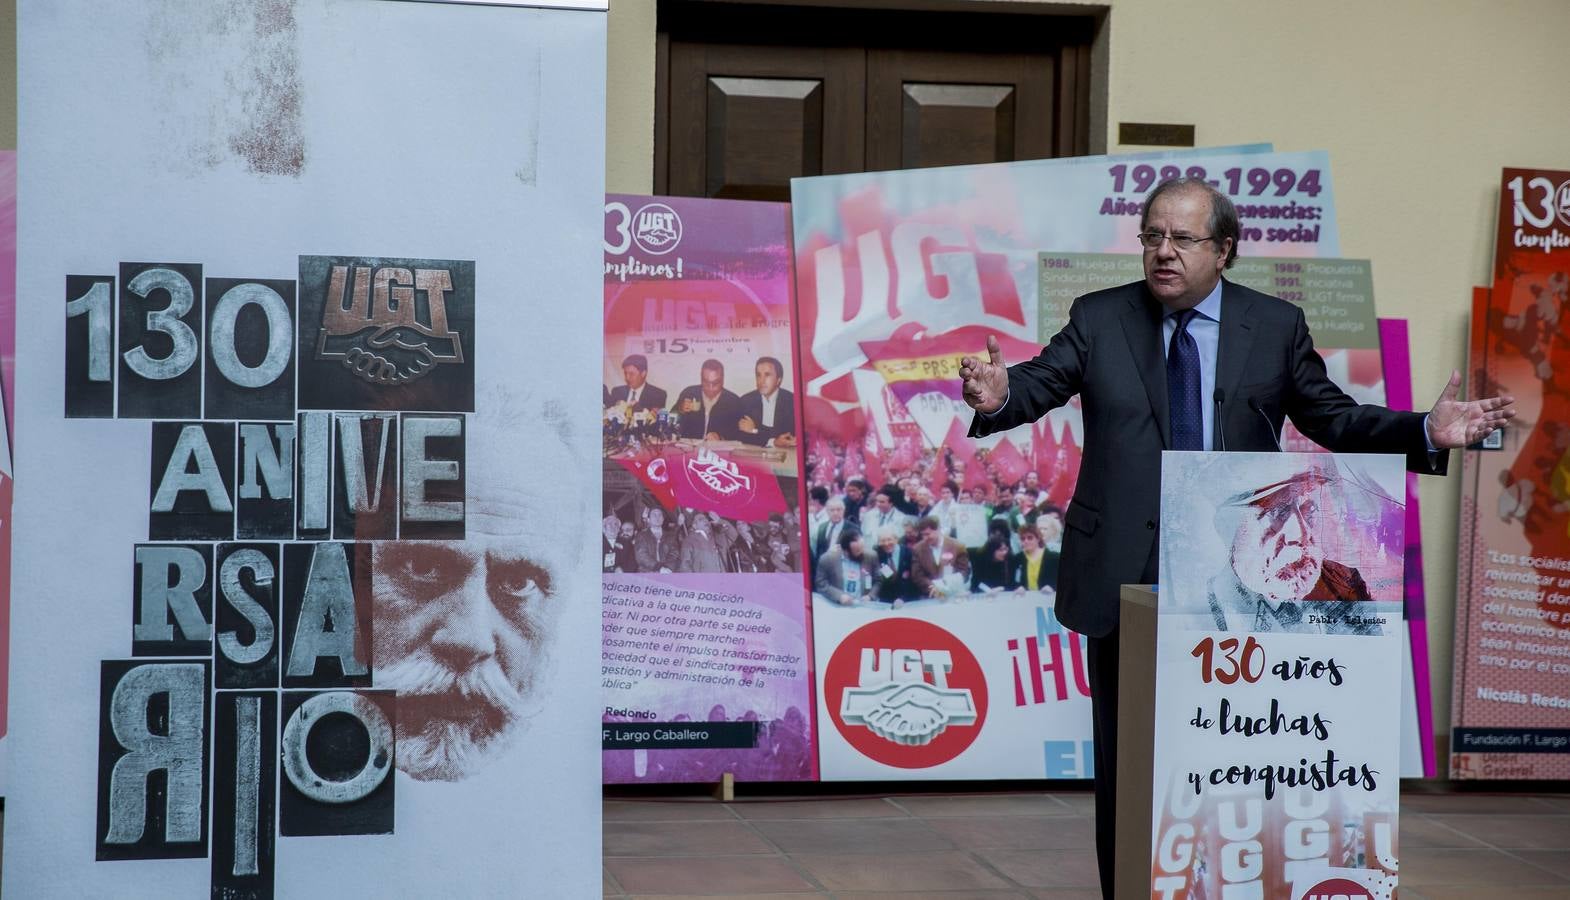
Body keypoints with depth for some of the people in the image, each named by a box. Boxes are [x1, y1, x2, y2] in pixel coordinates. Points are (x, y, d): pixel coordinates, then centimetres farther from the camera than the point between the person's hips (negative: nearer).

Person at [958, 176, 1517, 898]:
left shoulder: (1276, 326, 4)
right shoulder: (1099, 319, 2)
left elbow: (1335, 419, 5)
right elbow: (1040, 383, -10)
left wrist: (1427, 433, -9)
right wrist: (998, 395, -34)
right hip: (1126, 577, 0)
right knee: (1124, 759, 8)